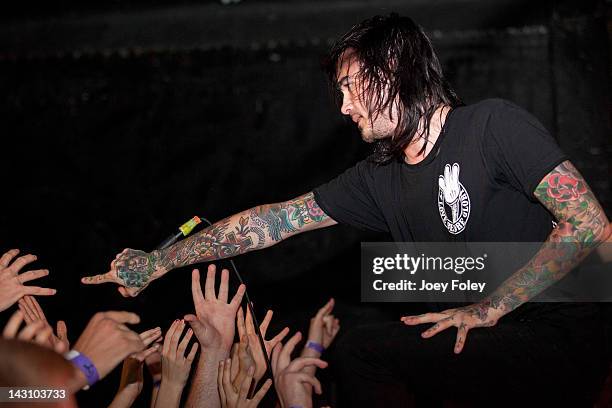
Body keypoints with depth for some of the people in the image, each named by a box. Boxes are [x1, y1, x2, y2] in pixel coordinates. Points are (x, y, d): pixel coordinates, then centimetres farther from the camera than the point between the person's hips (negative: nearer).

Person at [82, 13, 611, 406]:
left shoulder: (492, 124, -10)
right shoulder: (378, 180, 10)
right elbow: (275, 220, 12)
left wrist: (489, 309, -16)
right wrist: (156, 264, 11)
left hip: (558, 335, -7)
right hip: (487, 333, 7)